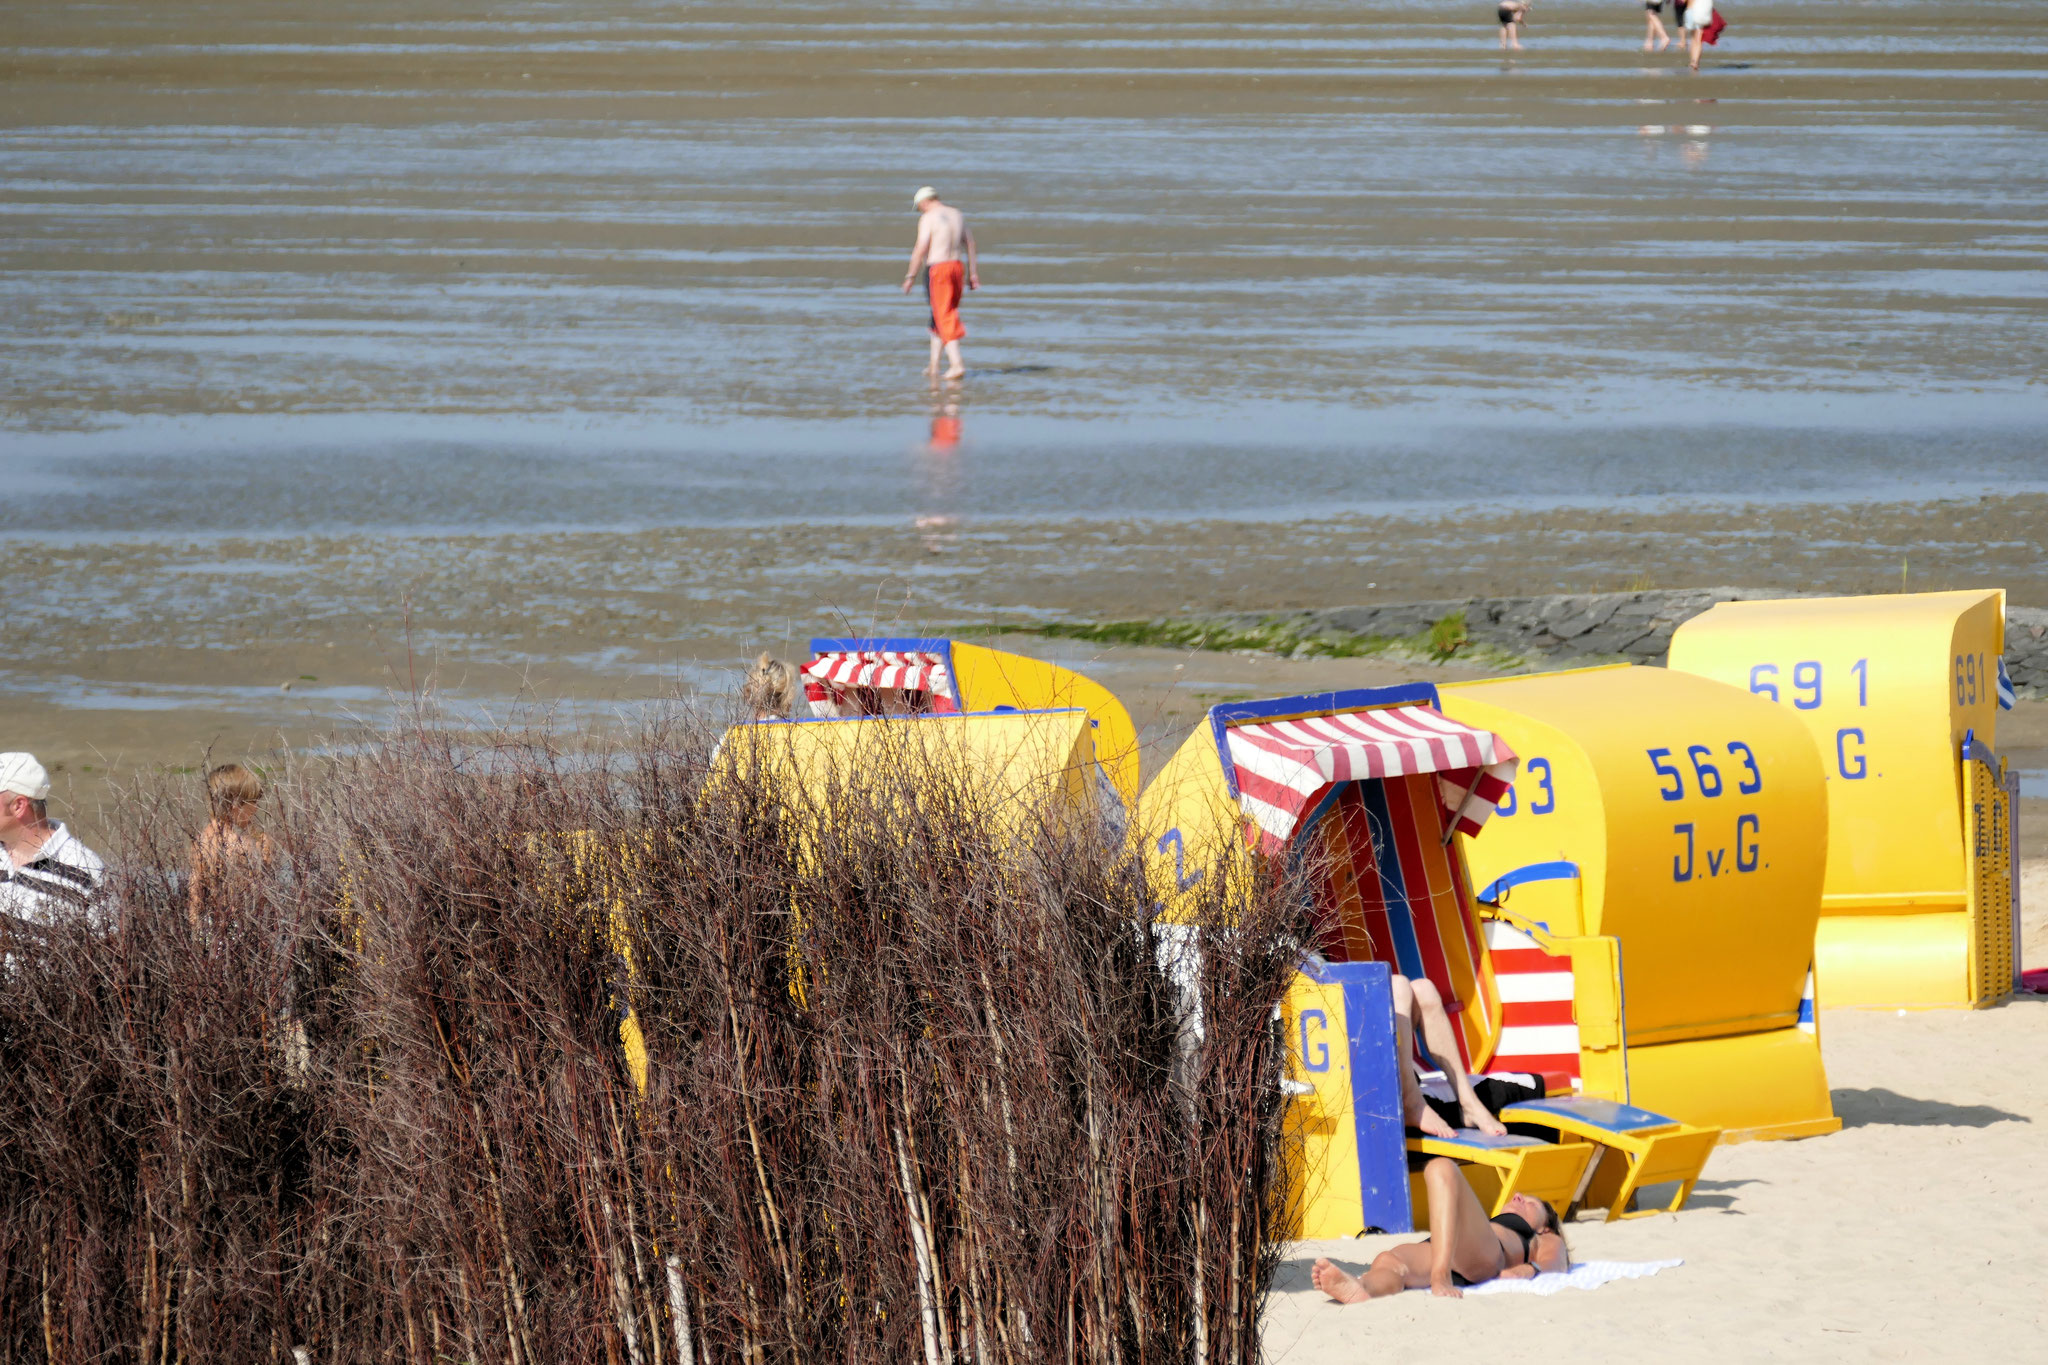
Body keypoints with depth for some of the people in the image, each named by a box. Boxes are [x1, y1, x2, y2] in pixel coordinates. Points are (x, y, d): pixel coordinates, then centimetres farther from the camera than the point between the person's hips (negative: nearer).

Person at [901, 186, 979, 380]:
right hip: (957, 266, 7)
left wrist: (911, 276, -7)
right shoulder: (958, 215, 12)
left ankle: (957, 363, -17)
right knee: (941, 316, 17)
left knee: (944, 317, -6)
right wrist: (973, 274, 15)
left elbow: (921, 249, -13)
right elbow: (970, 244, 12)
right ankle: (934, 365, 20)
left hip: (937, 268, -7)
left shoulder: (928, 218, -9)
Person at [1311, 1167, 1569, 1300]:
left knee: (1442, 1169, -27)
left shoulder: (1546, 1242, 39)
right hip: (1430, 1253, 3)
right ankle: (1359, 1288, -71)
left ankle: (1441, 1277, -47)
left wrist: (1529, 1269, -10)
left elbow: (1555, 1262, 14)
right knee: (1387, 1261, -33)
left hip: (1482, 1258, -3)